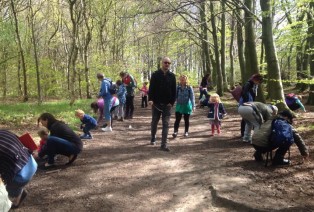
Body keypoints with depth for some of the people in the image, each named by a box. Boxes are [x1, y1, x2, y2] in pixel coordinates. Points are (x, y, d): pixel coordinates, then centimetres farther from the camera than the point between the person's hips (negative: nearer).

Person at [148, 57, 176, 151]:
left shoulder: (172, 76, 4)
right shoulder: (155, 74, 0)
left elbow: (174, 90, 4)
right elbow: (151, 88, -5)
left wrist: (172, 102, -5)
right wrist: (150, 99, -18)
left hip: (167, 104, 0)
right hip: (156, 103, 0)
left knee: (166, 124, -5)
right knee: (154, 122, 13)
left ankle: (164, 145, -5)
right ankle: (153, 138, 34)